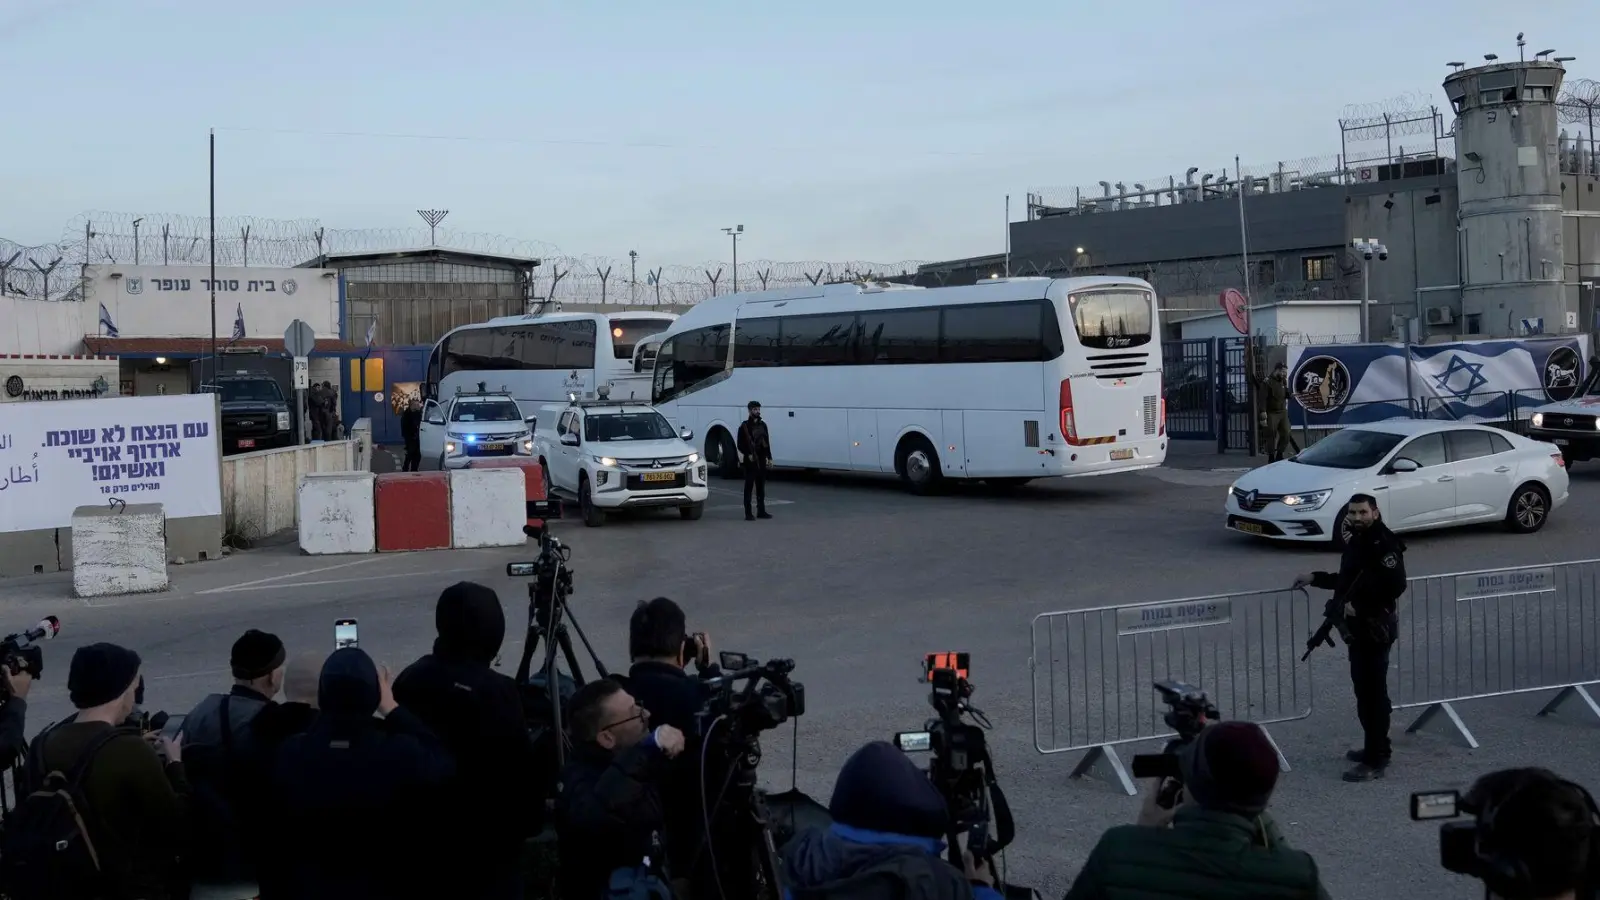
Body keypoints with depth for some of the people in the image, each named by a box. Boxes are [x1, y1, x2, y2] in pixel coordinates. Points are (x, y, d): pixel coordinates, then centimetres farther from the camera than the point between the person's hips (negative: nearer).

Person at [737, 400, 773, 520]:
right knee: (749, 486, -5)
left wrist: (769, 457, 10)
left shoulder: (762, 425, 12)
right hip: (750, 461, -6)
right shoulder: (745, 426, -5)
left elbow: (767, 442, 15)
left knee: (761, 486, 11)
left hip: (761, 460, 6)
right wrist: (748, 455, -18)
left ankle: (761, 511, 18)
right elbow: (740, 445, -6)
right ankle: (748, 513, -5)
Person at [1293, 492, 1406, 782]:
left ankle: (1376, 761, -3)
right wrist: (1315, 578, 19)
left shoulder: (1385, 545, -17)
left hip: (1376, 629, -10)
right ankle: (1375, 748, 30)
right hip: (1358, 627, 10)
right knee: (1365, 689, 18)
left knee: (1373, 692, -7)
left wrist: (1360, 606, -23)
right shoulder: (1356, 542, 13)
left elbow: (1395, 586, -27)